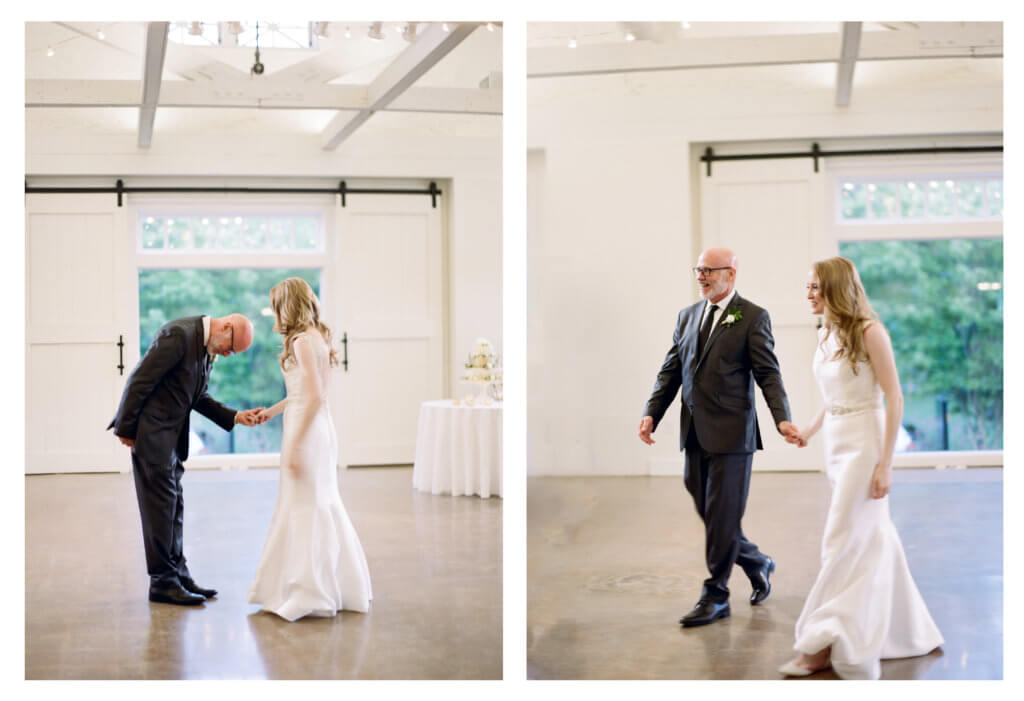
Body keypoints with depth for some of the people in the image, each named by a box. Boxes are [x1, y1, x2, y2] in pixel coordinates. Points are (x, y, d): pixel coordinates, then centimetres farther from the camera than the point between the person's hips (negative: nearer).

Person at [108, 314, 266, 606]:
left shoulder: (208, 347, 10)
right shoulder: (179, 334, -19)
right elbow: (140, 380, -19)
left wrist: (235, 417, 2)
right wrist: (125, 429, -15)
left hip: (173, 434, 9)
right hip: (152, 431, -9)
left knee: (174, 505, 12)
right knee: (161, 503, -5)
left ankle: (177, 574, 19)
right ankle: (163, 581, 1)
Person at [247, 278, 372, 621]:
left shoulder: (303, 341, -14)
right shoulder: (317, 337, 13)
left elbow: (314, 396, -21)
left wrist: (295, 445, -21)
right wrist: (273, 410, 30)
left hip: (307, 428, -9)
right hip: (319, 426, 9)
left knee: (304, 506, -3)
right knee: (322, 504, 14)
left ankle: (311, 592, 3)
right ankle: (337, 585, 22)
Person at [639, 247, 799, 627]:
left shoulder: (753, 317, -3)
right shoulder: (687, 316, 15)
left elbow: (768, 374, -8)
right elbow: (670, 371, 13)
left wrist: (782, 418, -21)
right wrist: (651, 413, 1)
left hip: (730, 433, -6)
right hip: (695, 434, 6)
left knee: (722, 517, -2)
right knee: (710, 514, 12)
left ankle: (715, 596, 9)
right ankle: (758, 564, 34)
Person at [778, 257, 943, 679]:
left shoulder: (868, 331, -12)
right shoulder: (826, 335, 10)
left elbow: (894, 398, -14)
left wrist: (885, 462, -17)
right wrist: (808, 431, 11)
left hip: (864, 443, -8)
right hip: (836, 443, 8)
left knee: (846, 542, -7)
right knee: (872, 540, 13)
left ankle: (824, 646, -4)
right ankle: (906, 630, 26)